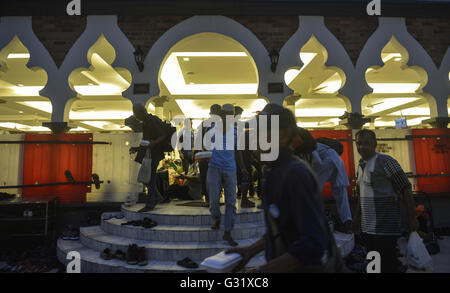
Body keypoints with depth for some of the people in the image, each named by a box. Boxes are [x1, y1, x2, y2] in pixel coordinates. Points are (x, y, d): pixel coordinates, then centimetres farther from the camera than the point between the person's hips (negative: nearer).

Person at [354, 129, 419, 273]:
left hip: (385, 229, -7)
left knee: (388, 266, -1)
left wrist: (412, 218, -11)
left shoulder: (385, 161, -10)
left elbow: (406, 189, -11)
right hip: (367, 228, 7)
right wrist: (358, 218, 20)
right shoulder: (361, 165, 12)